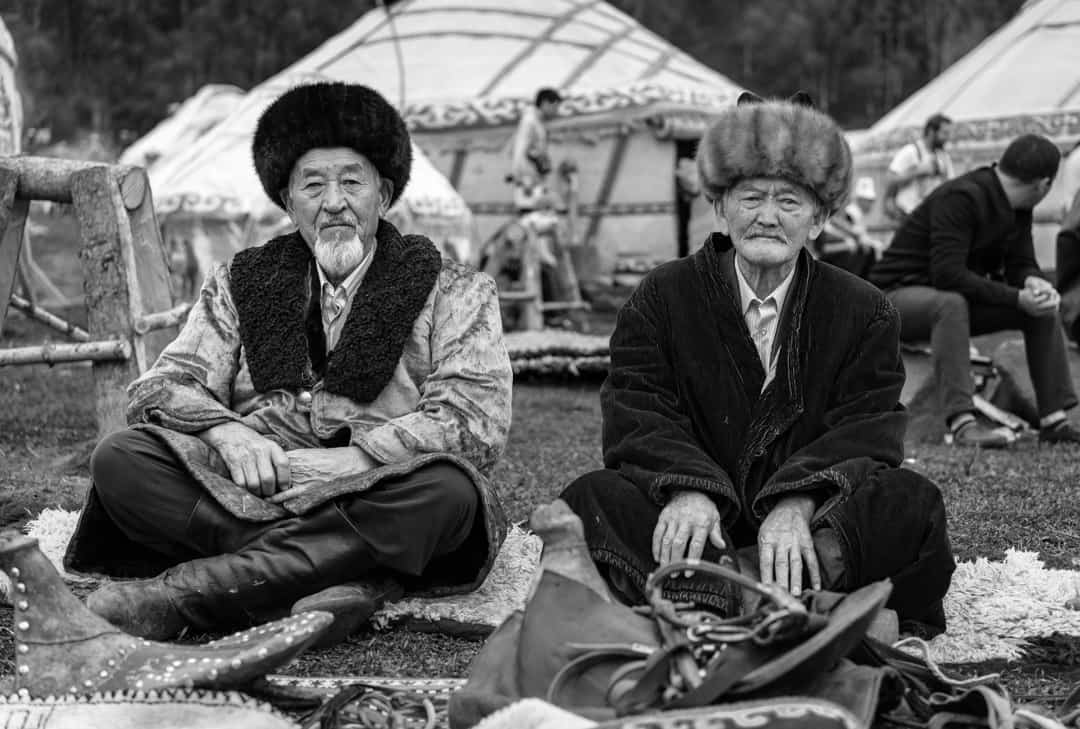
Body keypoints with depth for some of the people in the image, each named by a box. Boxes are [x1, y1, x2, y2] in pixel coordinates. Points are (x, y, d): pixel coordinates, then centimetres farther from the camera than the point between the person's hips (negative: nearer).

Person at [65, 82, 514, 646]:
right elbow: (161, 386, 10)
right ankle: (346, 580, -33)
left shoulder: (455, 293, 9)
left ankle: (179, 593, -35)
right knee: (119, 461, -21)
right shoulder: (240, 283, 18)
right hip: (252, 488, 2)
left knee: (447, 490, -35)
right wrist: (228, 433, -13)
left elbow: (477, 424, -4)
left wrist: (352, 457, -17)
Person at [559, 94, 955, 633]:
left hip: (811, 515, 1)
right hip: (701, 515, 0)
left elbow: (865, 432, -4)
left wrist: (797, 503, -25)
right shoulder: (662, 298, 9)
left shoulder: (864, 313, 9)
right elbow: (639, 418, -2)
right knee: (592, 499, -26)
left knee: (910, 503, -27)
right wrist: (688, 488, -25)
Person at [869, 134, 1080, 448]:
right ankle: (962, 423, -46)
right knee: (950, 304, -40)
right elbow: (948, 274, -32)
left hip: (956, 297, 9)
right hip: (899, 295, -9)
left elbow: (1021, 264, 4)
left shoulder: (1018, 208, 3)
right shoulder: (960, 198, -25)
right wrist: (1017, 297, -32)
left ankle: (1054, 420, -6)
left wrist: (1034, 282, -21)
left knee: (1043, 308, -4)